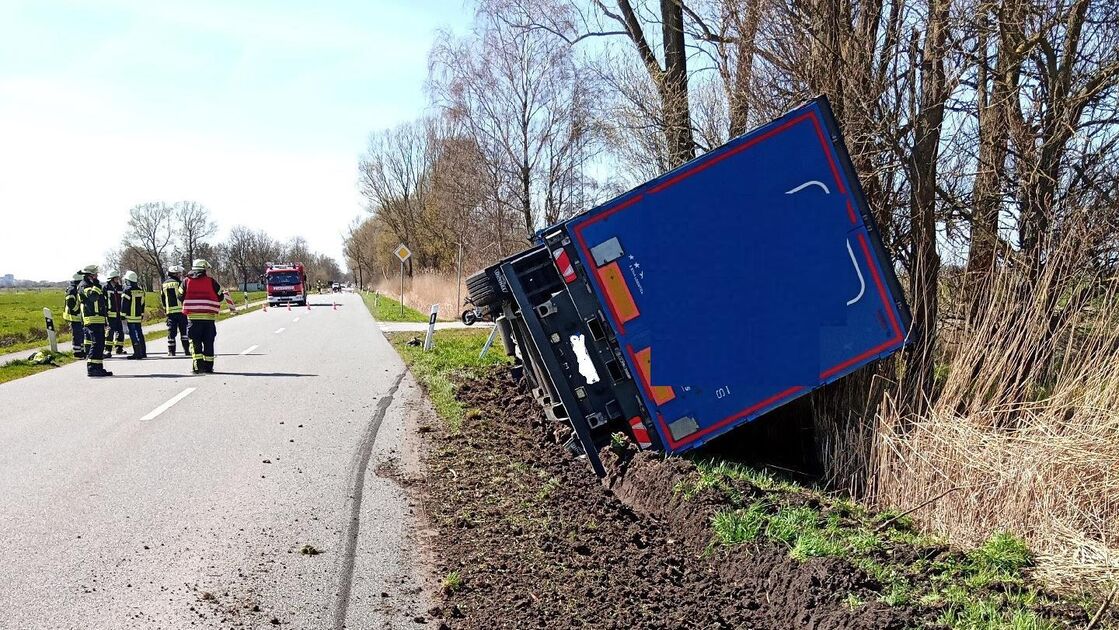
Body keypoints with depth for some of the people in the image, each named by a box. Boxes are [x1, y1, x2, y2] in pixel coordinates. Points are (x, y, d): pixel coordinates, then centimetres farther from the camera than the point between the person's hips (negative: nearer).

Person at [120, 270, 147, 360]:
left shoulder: (127, 290, -12)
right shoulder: (140, 290, 11)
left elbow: (124, 305, -12)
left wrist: (123, 317, -9)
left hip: (131, 318, -7)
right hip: (139, 317, 7)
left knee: (134, 335, -6)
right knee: (140, 335, 13)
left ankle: (137, 353, -8)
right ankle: (143, 353, 16)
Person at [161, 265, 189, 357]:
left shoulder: (164, 284, 13)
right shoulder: (178, 283, -6)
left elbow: (162, 298, 17)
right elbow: (182, 296, -13)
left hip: (170, 311, 5)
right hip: (181, 310, -5)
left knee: (171, 332, 6)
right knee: (184, 331, 2)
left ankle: (171, 351, 4)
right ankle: (187, 350, 1)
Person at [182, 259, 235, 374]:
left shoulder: (186, 281, 4)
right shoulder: (211, 281, 1)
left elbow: (181, 297, 10)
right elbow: (222, 295, 7)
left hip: (193, 316, 0)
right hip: (209, 317, 0)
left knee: (195, 342, 5)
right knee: (208, 343, 9)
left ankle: (198, 366, -7)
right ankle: (208, 367, 10)